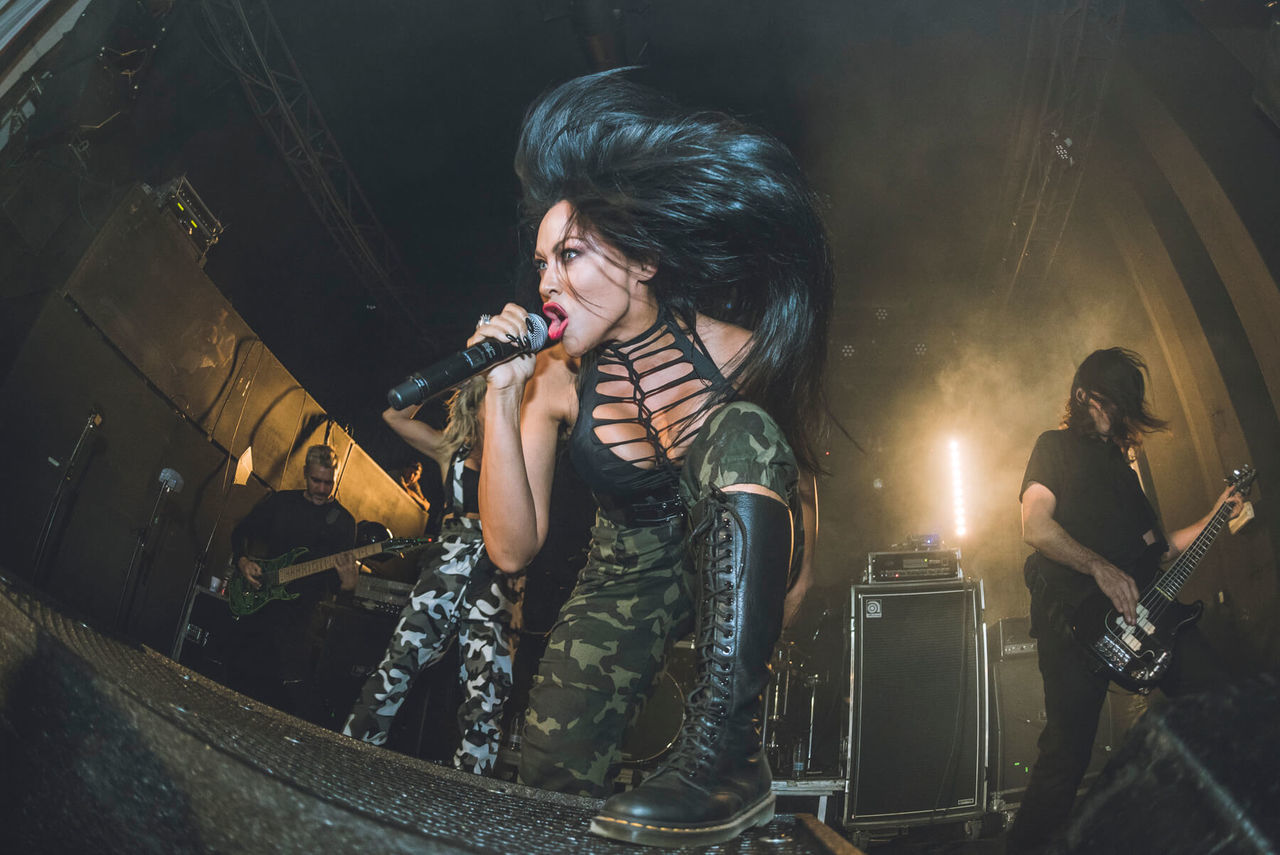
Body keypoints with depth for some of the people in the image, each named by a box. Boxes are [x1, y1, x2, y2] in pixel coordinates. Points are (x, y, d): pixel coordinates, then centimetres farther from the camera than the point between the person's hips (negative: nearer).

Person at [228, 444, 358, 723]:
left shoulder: (343, 521, 0)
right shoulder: (281, 501, 8)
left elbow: (337, 579, -2)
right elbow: (240, 531, 18)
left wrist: (346, 582, -26)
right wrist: (243, 561, -1)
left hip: (300, 610, -4)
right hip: (255, 602, 4)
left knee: (296, 685, -19)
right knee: (239, 674, 8)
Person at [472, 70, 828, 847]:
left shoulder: (730, 350, -17)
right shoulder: (554, 383, -12)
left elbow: (800, 474, -2)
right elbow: (513, 549, -16)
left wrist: (777, 600, -12)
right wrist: (502, 397, -25)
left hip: (732, 562, -1)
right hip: (631, 574, 2)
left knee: (741, 432, -34)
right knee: (553, 776, -18)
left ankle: (728, 752, -38)